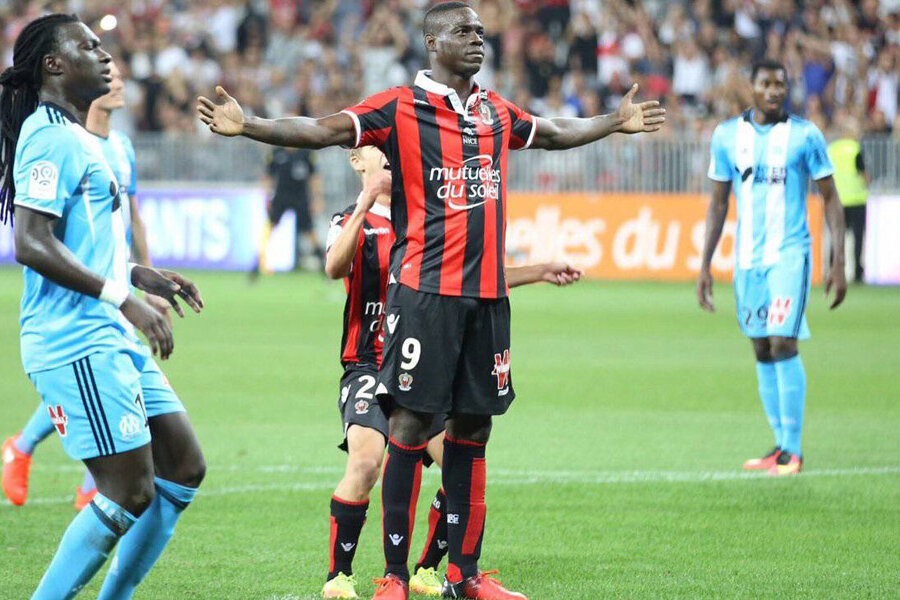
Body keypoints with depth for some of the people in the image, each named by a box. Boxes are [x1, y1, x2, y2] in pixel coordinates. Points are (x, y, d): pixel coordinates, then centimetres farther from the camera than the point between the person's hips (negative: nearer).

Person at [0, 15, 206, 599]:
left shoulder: (77, 139, 19)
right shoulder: (51, 137, -13)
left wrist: (139, 275, 20)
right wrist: (123, 298, -23)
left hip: (111, 340, 10)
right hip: (76, 343, -10)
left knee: (184, 468, 11)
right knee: (130, 491, -10)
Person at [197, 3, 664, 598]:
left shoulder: (496, 111, 15)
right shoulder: (400, 108, -4)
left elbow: (555, 133, 35)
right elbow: (322, 129, -14)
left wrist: (617, 121, 47)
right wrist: (247, 124, -27)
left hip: (488, 292, 6)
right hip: (425, 290, -6)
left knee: (473, 427, 9)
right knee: (411, 424, -6)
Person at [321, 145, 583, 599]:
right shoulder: (352, 222, -1)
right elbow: (335, 267, -24)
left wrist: (541, 272, 20)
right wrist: (365, 205, -34)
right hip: (369, 367, -5)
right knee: (365, 462, -26)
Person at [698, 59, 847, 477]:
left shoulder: (805, 136, -3)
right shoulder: (727, 136, 7)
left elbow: (830, 200, 1)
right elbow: (718, 204, 14)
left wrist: (838, 264, -5)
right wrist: (705, 265, 11)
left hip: (789, 254, -4)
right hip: (747, 258, 4)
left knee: (783, 345, -13)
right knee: (762, 350, 6)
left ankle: (792, 450, -8)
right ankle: (781, 445, 15)